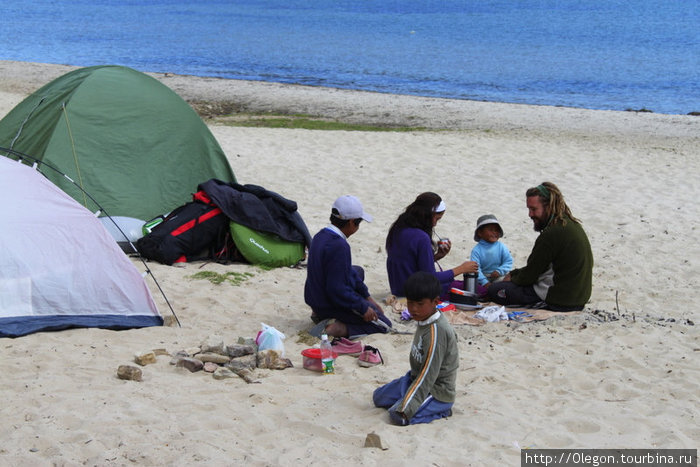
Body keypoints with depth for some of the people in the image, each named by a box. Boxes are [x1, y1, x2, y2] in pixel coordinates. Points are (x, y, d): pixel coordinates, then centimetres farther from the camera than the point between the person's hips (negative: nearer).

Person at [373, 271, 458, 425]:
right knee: (379, 397, 9)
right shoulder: (424, 321, 1)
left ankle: (439, 410, -3)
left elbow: (428, 375, -28)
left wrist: (405, 408, -29)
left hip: (439, 391, -9)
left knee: (398, 416, -25)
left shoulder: (436, 331, -27)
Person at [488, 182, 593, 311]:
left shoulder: (552, 234, -21)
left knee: (494, 291, -7)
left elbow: (530, 275, -12)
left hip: (561, 301, -10)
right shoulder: (572, 223, 10)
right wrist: (513, 273, 14)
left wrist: (512, 278, 8)